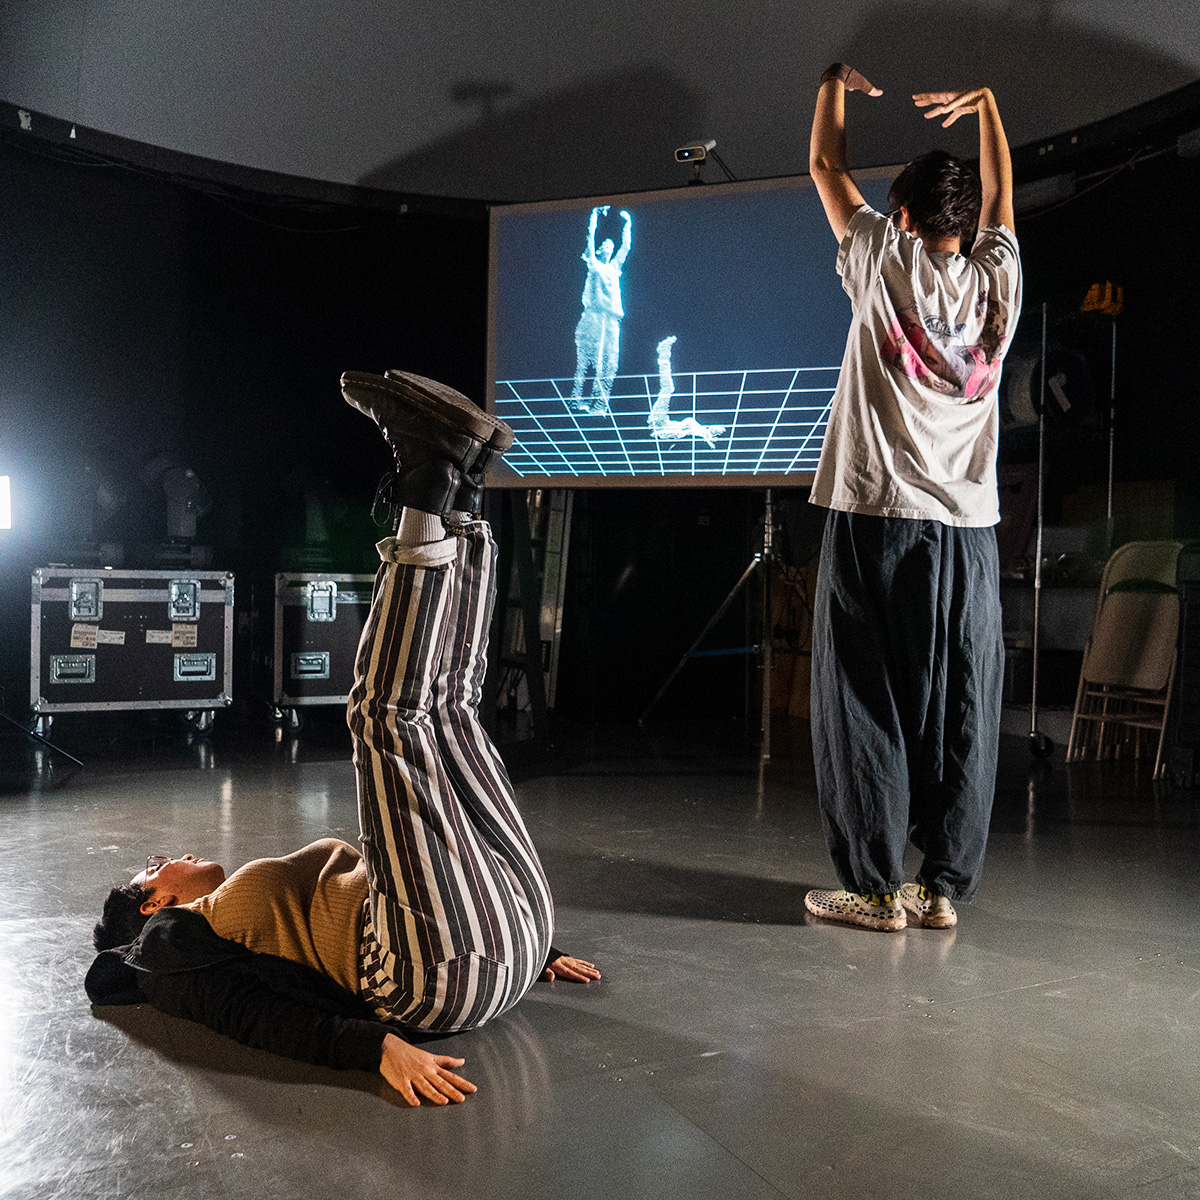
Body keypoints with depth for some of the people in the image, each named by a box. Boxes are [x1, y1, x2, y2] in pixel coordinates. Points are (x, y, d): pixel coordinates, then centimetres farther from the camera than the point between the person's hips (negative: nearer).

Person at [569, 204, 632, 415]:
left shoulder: (614, 267, 24)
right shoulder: (594, 264, 11)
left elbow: (626, 246, 28)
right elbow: (590, 237, 4)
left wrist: (628, 223, 27)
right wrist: (595, 215, 4)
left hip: (612, 318, 5)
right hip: (594, 316, -5)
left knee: (609, 362, -3)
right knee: (587, 358, -12)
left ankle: (599, 405, -3)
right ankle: (576, 400, -13)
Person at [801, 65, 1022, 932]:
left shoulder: (885, 265, 2)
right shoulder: (998, 279, 10)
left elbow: (826, 164, 16)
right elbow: (998, 193, 31)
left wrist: (836, 83, 33)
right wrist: (985, 104, 44)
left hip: (876, 517, -4)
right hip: (968, 527, 4)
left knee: (867, 706, 1)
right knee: (959, 712, 7)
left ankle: (876, 888, 6)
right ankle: (945, 887, 13)